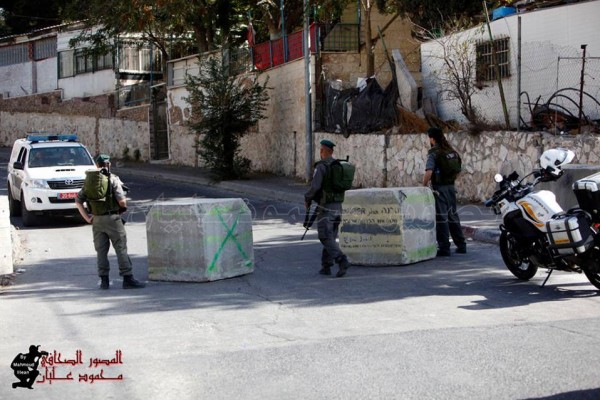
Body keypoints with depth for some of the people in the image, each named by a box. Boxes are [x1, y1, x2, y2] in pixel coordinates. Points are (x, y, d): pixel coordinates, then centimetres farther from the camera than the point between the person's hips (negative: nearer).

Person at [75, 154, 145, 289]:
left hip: (96, 220, 5)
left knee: (101, 251, 11)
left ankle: (104, 280, 11)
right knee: (121, 249, -1)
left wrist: (87, 218, 10)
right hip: (112, 218, -5)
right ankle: (127, 279, -3)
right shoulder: (113, 179, -8)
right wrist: (123, 207, 5)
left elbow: (78, 201, 11)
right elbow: (121, 200, -16)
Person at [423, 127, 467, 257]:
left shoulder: (433, 153, -12)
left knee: (441, 218, -2)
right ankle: (461, 245, 20)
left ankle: (444, 248, -2)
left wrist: (424, 186, -11)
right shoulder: (451, 151, 9)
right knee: (453, 216, 16)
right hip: (451, 187, 7)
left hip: (439, 188, -7)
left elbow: (429, 172, -22)